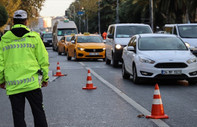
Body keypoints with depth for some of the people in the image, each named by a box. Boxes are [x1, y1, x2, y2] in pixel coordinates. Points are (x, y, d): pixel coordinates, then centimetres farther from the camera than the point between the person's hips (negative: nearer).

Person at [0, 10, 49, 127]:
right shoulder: (34, 37, 2)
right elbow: (43, 59, 2)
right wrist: (45, 78, 12)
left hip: (12, 86, 1)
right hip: (32, 83, -1)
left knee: (18, 116, 6)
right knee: (38, 113, 7)